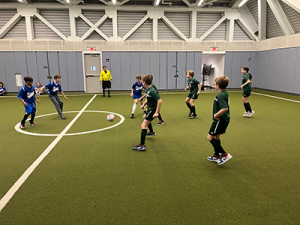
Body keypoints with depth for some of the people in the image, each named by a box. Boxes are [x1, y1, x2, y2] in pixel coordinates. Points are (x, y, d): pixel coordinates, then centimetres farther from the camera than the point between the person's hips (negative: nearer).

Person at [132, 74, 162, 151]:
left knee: (144, 125, -17)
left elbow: (160, 101, -34)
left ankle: (142, 145, -17)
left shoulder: (152, 91, -28)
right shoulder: (147, 90, 2)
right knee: (145, 117, 37)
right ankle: (151, 132, 60)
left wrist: (156, 112, -35)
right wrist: (144, 104, 12)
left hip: (153, 110, -11)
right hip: (150, 108, 11)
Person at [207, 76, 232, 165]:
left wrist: (216, 115, -20)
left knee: (210, 137, -3)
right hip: (224, 119, 10)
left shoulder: (220, 95, -22)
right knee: (216, 137, 20)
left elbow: (225, 108, -33)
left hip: (220, 120, -10)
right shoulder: (225, 93, 9)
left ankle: (224, 155, -1)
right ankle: (217, 156, 32)